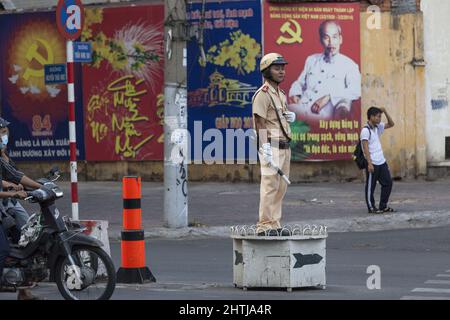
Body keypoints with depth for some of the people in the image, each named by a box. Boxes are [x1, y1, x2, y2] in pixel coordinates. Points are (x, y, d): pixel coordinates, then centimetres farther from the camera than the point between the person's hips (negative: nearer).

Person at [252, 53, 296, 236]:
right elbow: (260, 122, -15)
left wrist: (290, 117, 9)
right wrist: (265, 148, -22)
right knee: (270, 185, -12)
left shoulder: (281, 94, 19)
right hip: (272, 145, -9)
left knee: (281, 187, 9)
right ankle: (265, 226, -11)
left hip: (284, 145, 9)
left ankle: (275, 224, 13)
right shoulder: (263, 94, -9)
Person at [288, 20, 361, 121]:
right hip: (302, 108, 3)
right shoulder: (311, 60, 26)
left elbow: (355, 91, -7)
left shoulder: (349, 65, 9)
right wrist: (295, 94, 8)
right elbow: (299, 83, 33)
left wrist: (328, 96, -17)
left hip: (324, 114, -3)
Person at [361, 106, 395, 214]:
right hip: (372, 163, -9)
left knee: (388, 183, 8)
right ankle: (371, 207, 9)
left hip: (382, 162, 9)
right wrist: (369, 163, -23)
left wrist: (385, 112, 6)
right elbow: (365, 147, -17)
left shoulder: (377, 127, 11)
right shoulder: (366, 130, -13)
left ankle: (383, 206, 16)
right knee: (370, 186, 1)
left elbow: (391, 124, 21)